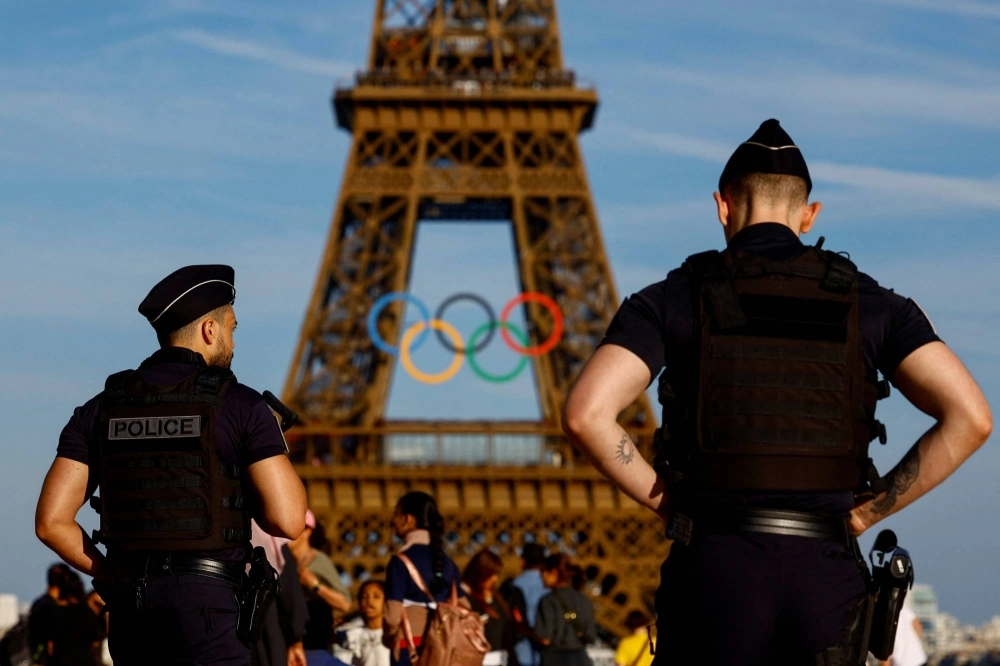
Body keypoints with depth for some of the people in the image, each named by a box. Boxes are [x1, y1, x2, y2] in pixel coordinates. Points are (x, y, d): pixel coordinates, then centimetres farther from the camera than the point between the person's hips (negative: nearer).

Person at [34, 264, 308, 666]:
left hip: (128, 608, 5)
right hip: (204, 605, -5)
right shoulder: (240, 406, -2)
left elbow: (51, 521, 3)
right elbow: (287, 520, -8)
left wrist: (115, 578, 14)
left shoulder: (101, 409, 10)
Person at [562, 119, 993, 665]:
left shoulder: (673, 299, 5)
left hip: (715, 564, -1)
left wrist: (661, 500, 4)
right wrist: (864, 513, 4)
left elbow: (585, 414, -10)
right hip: (827, 569, 1)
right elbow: (970, 418, -3)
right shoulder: (870, 303, 9)